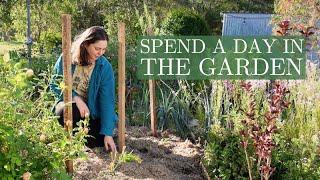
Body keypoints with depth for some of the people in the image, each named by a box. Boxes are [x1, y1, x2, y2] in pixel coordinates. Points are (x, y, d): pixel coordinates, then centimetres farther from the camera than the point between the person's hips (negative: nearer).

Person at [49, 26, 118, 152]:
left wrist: (108, 134, -20)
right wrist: (75, 98, -25)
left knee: (98, 141, -19)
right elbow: (55, 84, -7)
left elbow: (107, 101, -16)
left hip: (91, 111, 1)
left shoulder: (105, 67, -14)